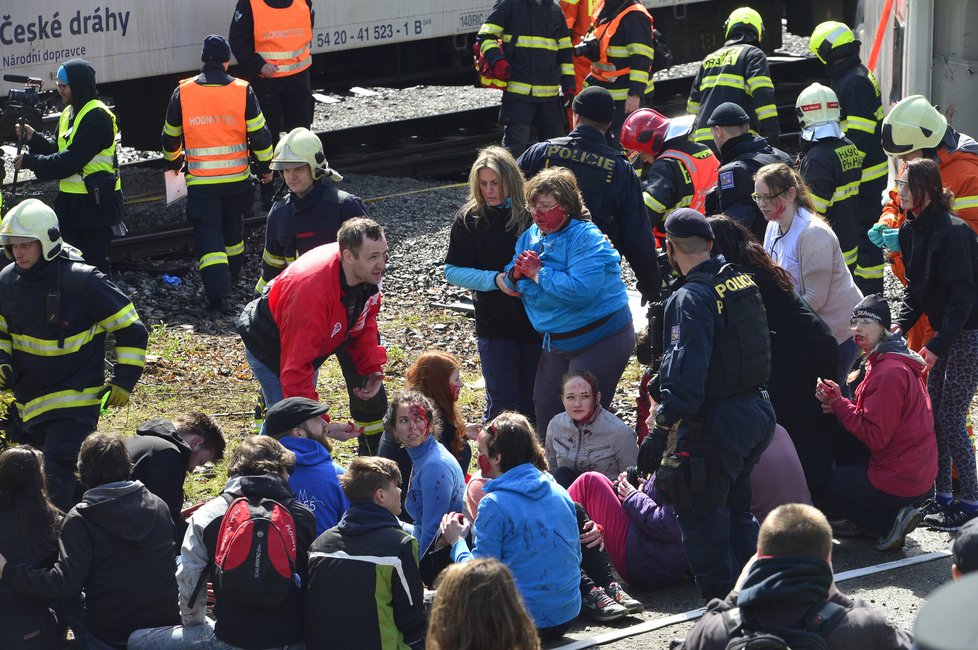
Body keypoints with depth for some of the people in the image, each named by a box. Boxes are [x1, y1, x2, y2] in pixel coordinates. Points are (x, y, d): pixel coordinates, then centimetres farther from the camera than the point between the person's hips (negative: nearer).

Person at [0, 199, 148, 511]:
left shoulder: (83, 281, -17)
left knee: (57, 486, -16)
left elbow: (131, 330, -8)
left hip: (74, 405, -7)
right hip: (28, 404, 7)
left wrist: (124, 380, -8)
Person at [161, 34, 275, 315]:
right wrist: (265, 166, 12)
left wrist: (174, 162, 26)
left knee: (208, 236, -2)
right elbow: (259, 134, -3)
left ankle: (219, 294, -16)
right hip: (237, 180, 2)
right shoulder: (243, 91, -6)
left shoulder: (183, 92, -5)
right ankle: (230, 279, 41)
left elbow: (170, 136, 6)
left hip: (200, 182, -2)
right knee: (232, 229, 23)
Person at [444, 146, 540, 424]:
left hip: (536, 323, 1)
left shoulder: (531, 213, -6)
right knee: (501, 404, -2)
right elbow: (453, 271, -3)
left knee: (531, 402, 10)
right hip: (494, 325, -1)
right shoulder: (470, 218, -4)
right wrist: (494, 279, -18)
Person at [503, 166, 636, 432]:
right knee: (545, 410, 14)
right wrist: (517, 274, -14)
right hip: (558, 342, 8)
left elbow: (581, 290, -34)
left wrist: (538, 273, -26)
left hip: (600, 339, -8)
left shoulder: (586, 238, -21)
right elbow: (513, 283, 10)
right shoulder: (531, 236, 5)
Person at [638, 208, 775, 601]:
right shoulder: (742, 282, 7)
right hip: (758, 412, 9)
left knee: (702, 517, 2)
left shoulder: (692, 298, -19)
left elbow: (687, 374, -25)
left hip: (717, 422, -9)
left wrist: (660, 434, -23)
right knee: (736, 510, 22)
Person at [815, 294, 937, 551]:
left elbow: (875, 436, -23)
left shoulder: (889, 373, -22)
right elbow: (878, 416, 13)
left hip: (899, 480, -10)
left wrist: (838, 403, -15)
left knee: (826, 485, 6)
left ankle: (892, 521, -4)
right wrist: (839, 404, -4)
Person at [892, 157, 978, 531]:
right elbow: (915, 287, 12)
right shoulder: (913, 230, 4)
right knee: (934, 415, 10)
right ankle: (940, 495, 19)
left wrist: (938, 345, -25)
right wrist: (899, 325, -3)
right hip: (944, 332, 9)